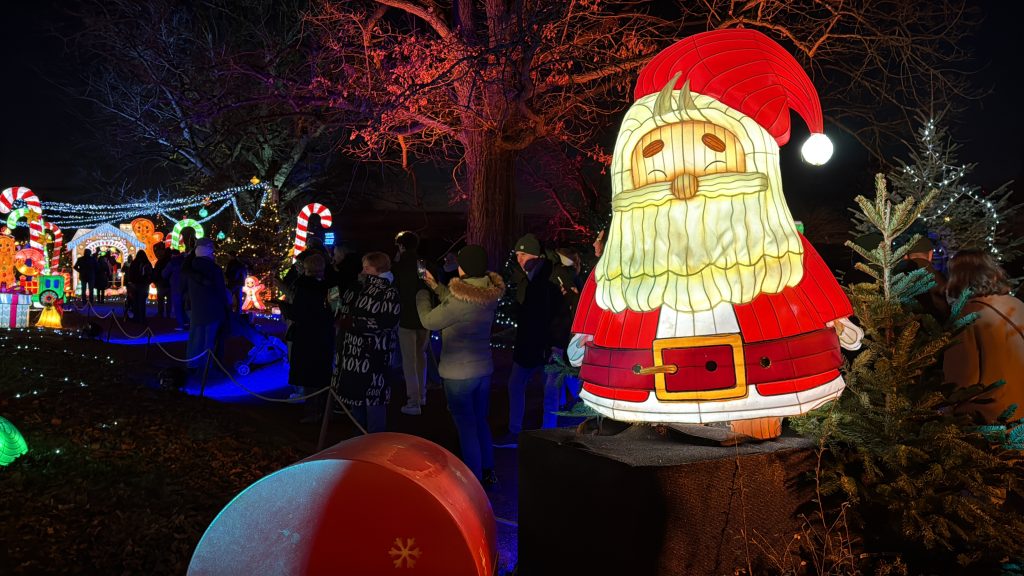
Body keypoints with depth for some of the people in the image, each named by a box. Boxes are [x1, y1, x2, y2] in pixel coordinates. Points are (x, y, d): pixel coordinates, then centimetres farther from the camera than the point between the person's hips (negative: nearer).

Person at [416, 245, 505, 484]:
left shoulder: (459, 299, -25)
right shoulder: (491, 294, -2)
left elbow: (429, 321, -11)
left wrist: (422, 296, 6)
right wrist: (437, 287, 15)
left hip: (458, 372, -7)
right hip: (484, 368, 7)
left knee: (466, 426, 5)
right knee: (481, 420, 21)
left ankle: (474, 478, 14)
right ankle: (487, 471, 32)